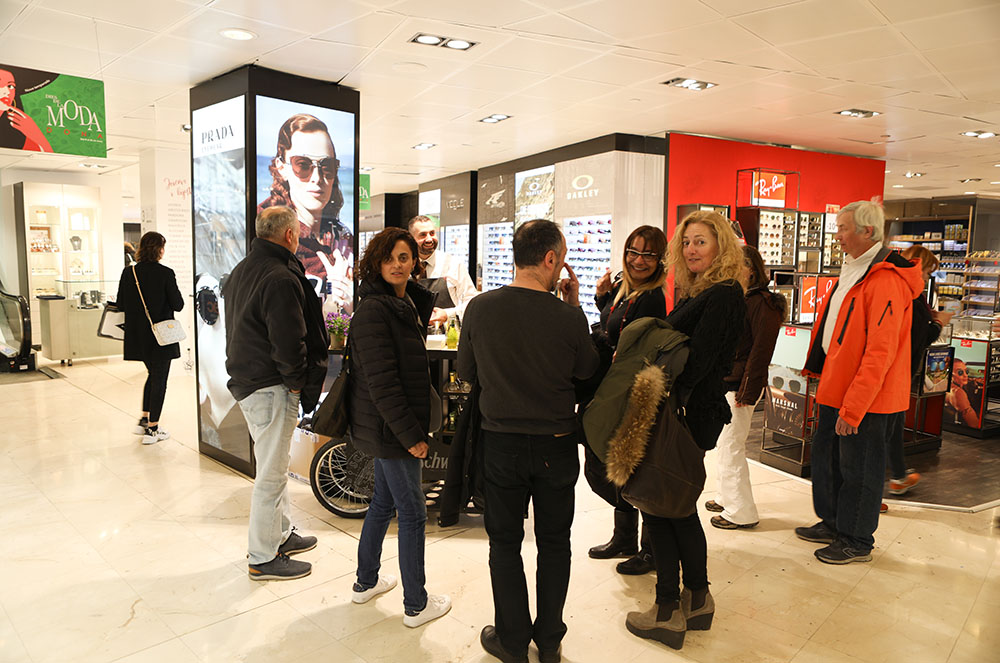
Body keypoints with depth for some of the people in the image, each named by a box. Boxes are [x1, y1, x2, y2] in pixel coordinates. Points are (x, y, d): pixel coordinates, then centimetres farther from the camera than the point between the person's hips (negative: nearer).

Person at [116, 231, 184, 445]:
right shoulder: (165, 273, -15)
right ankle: (152, 429, 10)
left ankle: (144, 421, 26)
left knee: (153, 374, 24)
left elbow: (120, 304, 4)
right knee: (159, 379, 5)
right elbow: (178, 305, -12)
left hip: (138, 336, 6)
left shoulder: (128, 273, 0)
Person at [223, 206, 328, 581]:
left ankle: (282, 534, 37)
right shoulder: (281, 278, -21)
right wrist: (296, 383, -10)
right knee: (271, 474, 1)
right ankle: (264, 558, 14)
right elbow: (289, 342, -25)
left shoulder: (240, 271, 12)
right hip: (271, 387, -11)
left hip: (245, 378, 11)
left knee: (274, 465, 22)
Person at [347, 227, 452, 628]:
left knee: (383, 502, 21)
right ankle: (416, 605, 17)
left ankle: (366, 582, 38)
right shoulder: (373, 311, -20)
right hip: (389, 428, -9)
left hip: (386, 428, 10)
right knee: (413, 513, 2)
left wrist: (416, 425, 15)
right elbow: (381, 383, -24)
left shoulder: (408, 304, 10)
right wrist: (411, 434, -21)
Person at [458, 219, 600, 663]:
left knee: (505, 543, 17)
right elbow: (587, 371, 1)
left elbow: (466, 372, 0)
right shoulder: (569, 317, -17)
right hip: (556, 445, 0)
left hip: (501, 442, 1)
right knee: (554, 543, 18)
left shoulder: (479, 308, -13)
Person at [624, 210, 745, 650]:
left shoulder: (722, 296, -15)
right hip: (690, 410, 10)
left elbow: (698, 361, -22)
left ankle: (668, 611, 13)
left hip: (690, 413, -10)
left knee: (660, 506, 0)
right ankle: (698, 600, 31)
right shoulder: (699, 293, 15)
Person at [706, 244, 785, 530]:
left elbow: (761, 350, -18)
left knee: (731, 445, -3)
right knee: (726, 443, 17)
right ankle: (728, 498, 31)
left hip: (740, 385, -9)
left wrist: (748, 391, -19)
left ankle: (741, 512, 7)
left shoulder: (762, 303, -13)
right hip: (724, 383, 9)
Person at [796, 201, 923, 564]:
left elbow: (879, 353, -25)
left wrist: (852, 408, -23)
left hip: (867, 399, -9)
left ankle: (857, 541, 23)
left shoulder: (887, 281, -21)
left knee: (858, 468, 5)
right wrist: (827, 379, 18)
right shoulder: (854, 271, 12)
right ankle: (833, 523, 37)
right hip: (837, 389, 9)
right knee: (826, 455, 19)